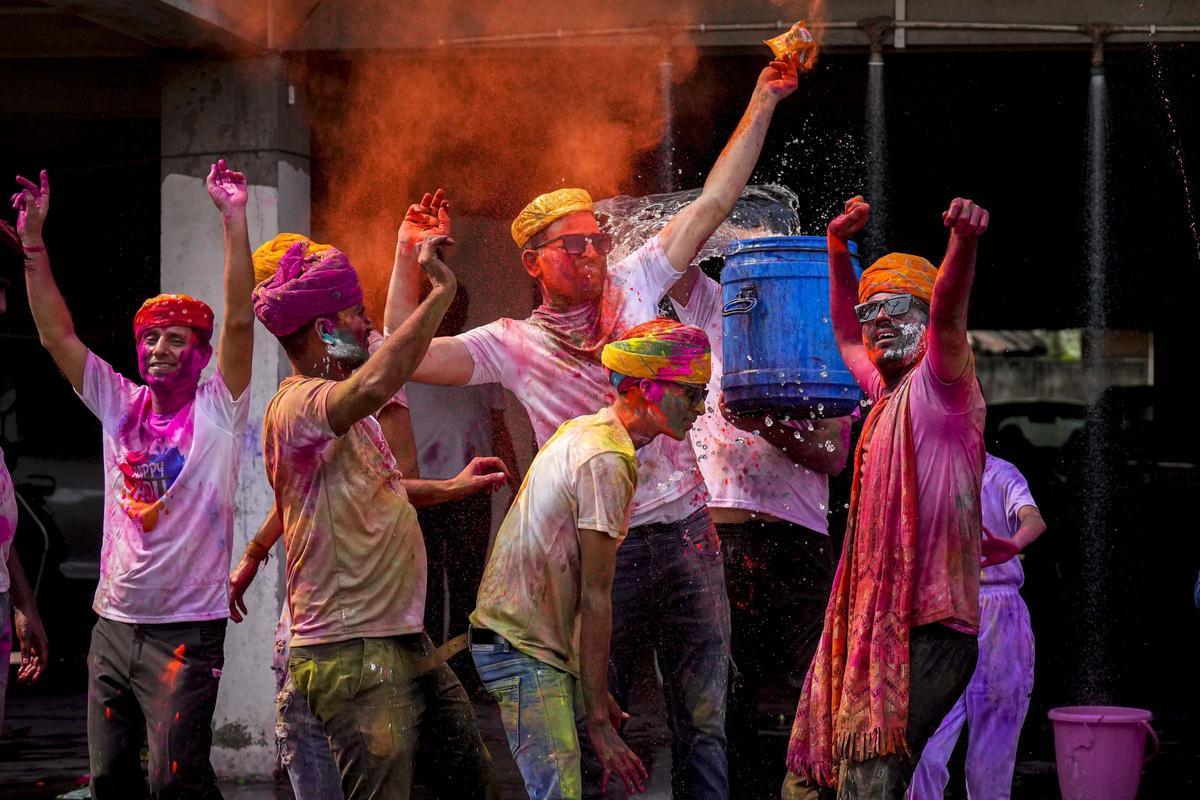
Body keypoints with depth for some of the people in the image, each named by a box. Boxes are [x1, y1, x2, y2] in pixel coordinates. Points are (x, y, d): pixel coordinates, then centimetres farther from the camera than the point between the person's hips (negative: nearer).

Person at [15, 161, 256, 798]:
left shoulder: (216, 411, -4)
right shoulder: (120, 405, 8)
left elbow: (240, 323, -16)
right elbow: (56, 334, 7)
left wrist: (234, 220, -22)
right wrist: (33, 239, 0)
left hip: (187, 627, -5)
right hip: (114, 622, 5)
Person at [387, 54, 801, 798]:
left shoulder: (631, 285, 9)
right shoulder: (512, 343, 3)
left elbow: (712, 205, 9)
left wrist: (764, 103, 6)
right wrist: (409, 258, -8)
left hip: (688, 533, 2)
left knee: (704, 718, 4)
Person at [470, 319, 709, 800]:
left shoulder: (582, 431, 15)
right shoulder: (608, 461, -16)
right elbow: (595, 598, -17)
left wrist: (597, 697, 18)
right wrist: (597, 717, -14)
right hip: (525, 650, -10)